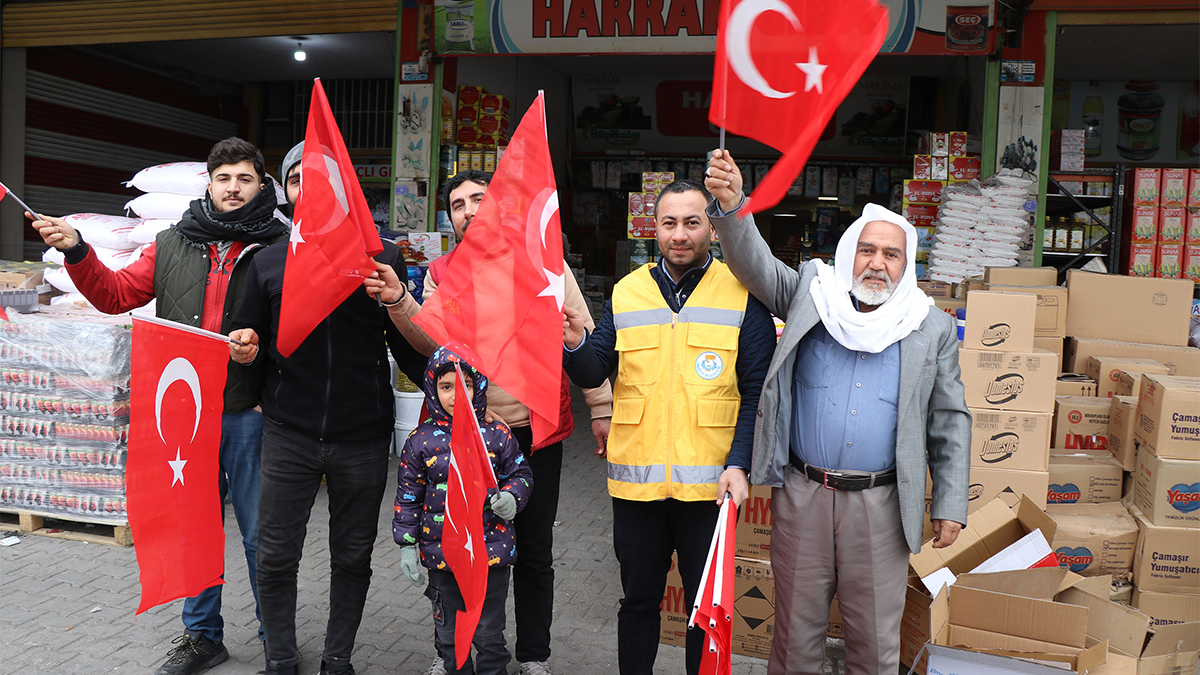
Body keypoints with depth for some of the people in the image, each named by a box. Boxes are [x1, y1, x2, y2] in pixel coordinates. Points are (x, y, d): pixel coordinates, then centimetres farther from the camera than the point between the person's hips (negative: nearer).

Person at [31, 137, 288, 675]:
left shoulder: (282, 246, -2)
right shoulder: (174, 245, 11)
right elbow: (115, 294, 14)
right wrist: (77, 251, 2)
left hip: (251, 413, -4)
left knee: (261, 536, 5)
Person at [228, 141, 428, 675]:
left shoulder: (383, 257, 2)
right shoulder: (268, 263, 8)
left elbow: (411, 349, 4)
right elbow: (249, 332, 17)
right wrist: (245, 347, -3)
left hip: (363, 436, -1)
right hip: (289, 435, 1)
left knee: (353, 556, 10)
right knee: (276, 556, 4)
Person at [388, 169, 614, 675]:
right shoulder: (441, 273, 7)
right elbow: (434, 343, -4)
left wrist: (601, 409, -4)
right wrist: (398, 300, -19)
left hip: (536, 431, -2)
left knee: (534, 553, 11)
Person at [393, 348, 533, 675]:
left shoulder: (496, 434, -3)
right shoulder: (421, 440, -3)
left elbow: (520, 473, 7)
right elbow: (408, 496, 3)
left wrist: (512, 498, -13)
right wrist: (407, 545, 1)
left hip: (492, 550, 0)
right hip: (442, 551, 1)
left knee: (490, 633, 11)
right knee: (449, 633, 16)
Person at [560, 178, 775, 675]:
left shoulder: (742, 294, -2)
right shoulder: (627, 292, 6)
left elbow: (757, 390, -5)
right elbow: (592, 374, 1)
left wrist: (739, 463, -16)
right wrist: (576, 345, -21)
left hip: (709, 484, -2)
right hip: (636, 481, 2)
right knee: (638, 600, 17)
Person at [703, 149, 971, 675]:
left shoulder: (933, 330, 5)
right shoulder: (812, 293, 4)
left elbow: (949, 422, 7)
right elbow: (756, 263, -7)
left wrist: (950, 505, 4)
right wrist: (731, 206, -26)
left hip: (880, 503, 1)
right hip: (802, 494, 0)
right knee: (796, 628, 12)